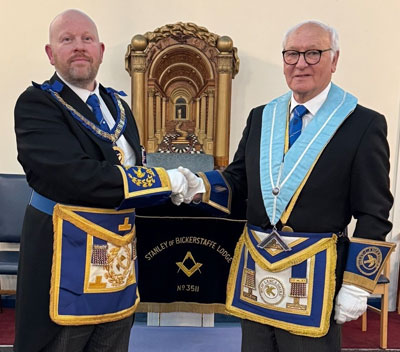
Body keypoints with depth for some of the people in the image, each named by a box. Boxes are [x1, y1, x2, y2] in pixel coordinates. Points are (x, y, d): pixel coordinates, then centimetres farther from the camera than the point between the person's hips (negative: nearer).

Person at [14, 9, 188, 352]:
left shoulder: (118, 105, 10)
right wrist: (163, 181, -18)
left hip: (119, 265, 6)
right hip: (65, 266, -6)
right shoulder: (36, 104, -12)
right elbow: (77, 178, -25)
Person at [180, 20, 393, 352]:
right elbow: (239, 180, 10)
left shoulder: (364, 124, -7)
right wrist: (200, 187, -10)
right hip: (255, 266, 5)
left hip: (314, 275, -4)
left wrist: (357, 284, -8)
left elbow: (373, 214, -7)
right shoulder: (260, 117, 8)